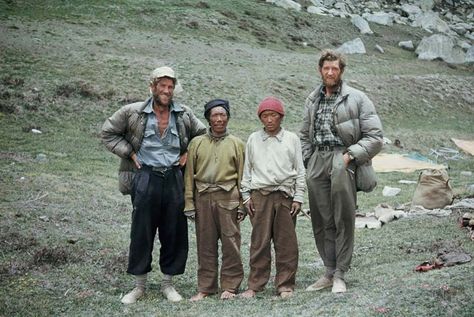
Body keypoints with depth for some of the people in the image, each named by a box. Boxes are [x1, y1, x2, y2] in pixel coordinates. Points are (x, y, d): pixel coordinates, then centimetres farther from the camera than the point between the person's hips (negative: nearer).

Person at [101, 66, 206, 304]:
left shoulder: (184, 115, 5)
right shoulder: (133, 112, -3)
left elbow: (201, 134, 21)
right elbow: (108, 132, 6)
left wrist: (188, 153, 8)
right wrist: (129, 153, -2)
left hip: (174, 179, 3)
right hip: (145, 179, -2)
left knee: (174, 234, 6)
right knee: (141, 234, 3)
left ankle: (167, 284, 21)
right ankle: (139, 286, 16)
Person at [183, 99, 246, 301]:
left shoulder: (236, 144, 8)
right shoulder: (197, 143, 10)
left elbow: (242, 175, 5)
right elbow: (189, 175, 8)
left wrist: (242, 204, -1)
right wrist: (189, 203, 2)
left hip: (228, 197, -1)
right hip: (203, 197, 1)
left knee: (230, 242, -1)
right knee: (205, 244, 6)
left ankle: (230, 286, 10)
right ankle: (205, 288, 14)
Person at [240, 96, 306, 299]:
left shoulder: (292, 139, 8)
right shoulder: (253, 139, 10)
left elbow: (300, 170, 8)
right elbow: (247, 169, 13)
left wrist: (298, 197, 2)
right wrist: (246, 196, 6)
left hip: (285, 195, 0)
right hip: (260, 195, 0)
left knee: (286, 243, 1)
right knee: (259, 242, -1)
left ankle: (285, 285, 10)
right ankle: (255, 285, 6)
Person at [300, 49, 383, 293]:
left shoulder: (356, 98, 1)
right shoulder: (312, 100, 17)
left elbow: (374, 136, -2)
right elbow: (305, 135, 26)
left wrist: (351, 155, -12)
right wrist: (306, 161, 13)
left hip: (342, 158, -5)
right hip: (316, 162, 5)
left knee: (343, 220, -4)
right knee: (321, 221, 7)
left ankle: (340, 275, 3)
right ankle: (329, 271, 17)